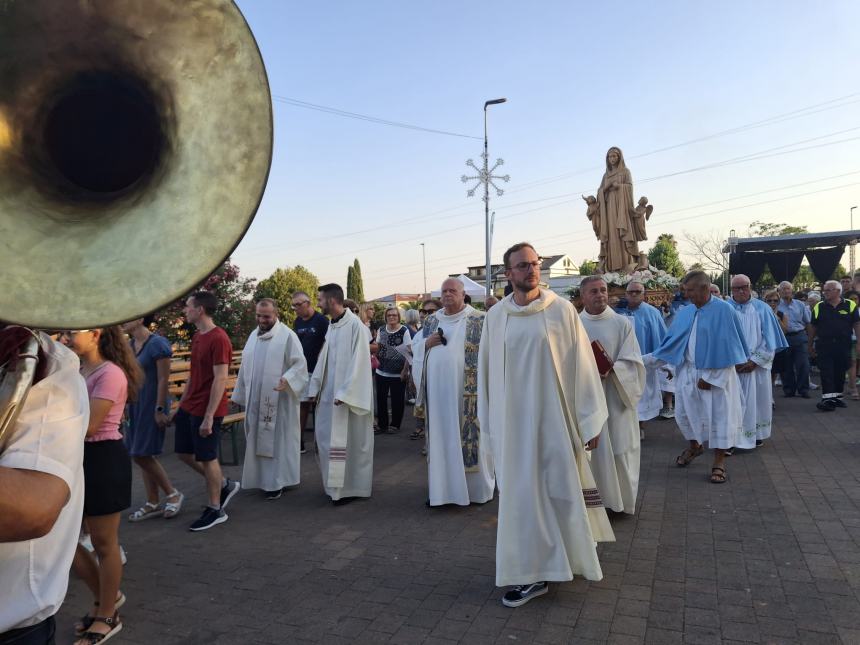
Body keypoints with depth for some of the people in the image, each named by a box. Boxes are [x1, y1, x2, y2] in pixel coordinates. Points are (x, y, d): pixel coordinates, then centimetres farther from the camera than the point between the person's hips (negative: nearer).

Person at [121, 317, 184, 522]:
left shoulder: (157, 343, -15)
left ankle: (173, 494, 10)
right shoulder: (129, 345, 9)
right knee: (143, 456, 10)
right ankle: (153, 503, 20)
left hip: (152, 406, -8)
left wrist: (159, 409, -18)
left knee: (142, 455, -6)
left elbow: (163, 379, -17)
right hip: (135, 406, 8)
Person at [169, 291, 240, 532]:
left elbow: (220, 380, -22)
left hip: (206, 411, -9)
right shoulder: (197, 337, 10)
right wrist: (180, 406, 18)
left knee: (207, 458, 2)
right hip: (189, 408, 9)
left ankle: (215, 510, 19)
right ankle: (225, 485, 30)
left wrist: (208, 417, -23)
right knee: (183, 452, 16)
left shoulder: (218, 339, -19)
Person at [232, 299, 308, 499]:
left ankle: (277, 481, 11)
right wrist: (241, 393, 18)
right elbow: (245, 366, 17)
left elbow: (300, 364, -13)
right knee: (258, 439, 12)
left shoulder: (287, 335, -9)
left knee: (278, 439, 1)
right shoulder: (253, 335, 12)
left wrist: (287, 380, -30)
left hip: (278, 400, -6)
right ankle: (263, 477, 25)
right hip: (255, 400, 6)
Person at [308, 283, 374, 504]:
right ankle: (335, 483, 28)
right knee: (326, 437, 13)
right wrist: (315, 387, 7)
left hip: (348, 395, -8)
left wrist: (345, 393, -21)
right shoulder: (331, 326, 10)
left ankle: (352, 487, 15)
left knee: (349, 441, 2)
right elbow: (323, 359, 12)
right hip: (329, 393, 8)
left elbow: (358, 362, -19)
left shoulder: (355, 325, -15)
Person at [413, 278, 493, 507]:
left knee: (470, 436, 3)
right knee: (440, 437, 9)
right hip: (438, 391, 4)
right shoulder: (431, 321, 12)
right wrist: (427, 344, -4)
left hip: (467, 391, -4)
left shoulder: (479, 320, -2)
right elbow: (417, 351, 17)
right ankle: (441, 487, 19)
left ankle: (476, 487, 17)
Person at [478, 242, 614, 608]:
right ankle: (531, 573, 24)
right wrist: (490, 423, 9)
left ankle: (565, 556, 30)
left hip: (556, 417, -2)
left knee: (560, 488, 9)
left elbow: (582, 365, -4)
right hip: (514, 420, 2)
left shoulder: (562, 311, -4)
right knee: (522, 492, 9)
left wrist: (590, 421, -5)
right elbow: (486, 371, 8)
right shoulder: (495, 317, 3)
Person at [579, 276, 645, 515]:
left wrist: (610, 370, -21)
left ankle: (621, 500, 21)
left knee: (618, 449, 4)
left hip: (615, 398, -1)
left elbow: (632, 362, -4)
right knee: (590, 451, 4)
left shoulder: (622, 323, 0)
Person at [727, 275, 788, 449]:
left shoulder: (762, 309, 0)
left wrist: (754, 361, -9)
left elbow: (769, 338, 0)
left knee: (756, 400, 10)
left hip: (757, 365, 1)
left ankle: (756, 434, 26)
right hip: (730, 366, -1)